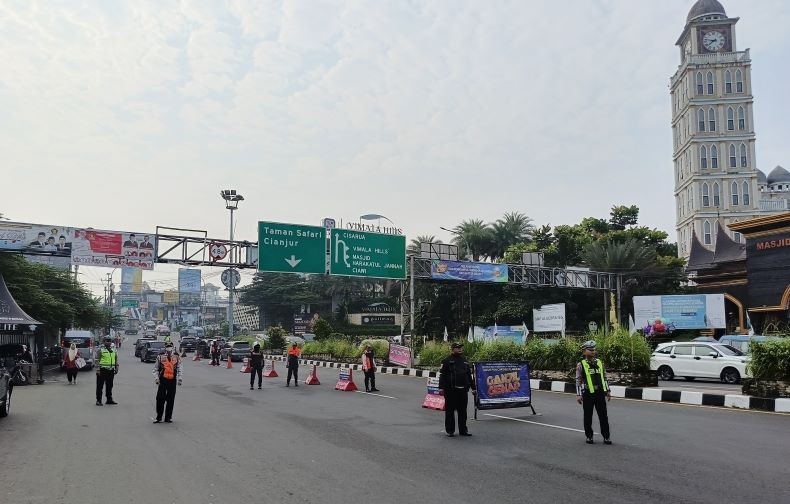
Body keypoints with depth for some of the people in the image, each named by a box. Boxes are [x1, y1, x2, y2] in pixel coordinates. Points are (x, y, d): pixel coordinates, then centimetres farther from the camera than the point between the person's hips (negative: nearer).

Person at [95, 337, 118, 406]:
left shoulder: (114, 350, 13)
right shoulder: (101, 350, -3)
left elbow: (116, 360, 19)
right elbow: (97, 360, -7)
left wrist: (116, 368, 13)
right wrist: (97, 370, -14)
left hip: (111, 371, 5)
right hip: (102, 370, -5)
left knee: (109, 386, 11)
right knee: (100, 386, 0)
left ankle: (109, 399, 19)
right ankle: (98, 400, 6)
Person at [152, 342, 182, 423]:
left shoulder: (177, 358, 8)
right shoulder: (160, 357, 5)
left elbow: (180, 369, 9)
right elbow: (155, 368, 10)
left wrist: (180, 378, 1)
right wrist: (157, 378, 0)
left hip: (172, 381, 1)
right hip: (163, 380, -1)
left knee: (171, 400, 5)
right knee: (160, 399, -3)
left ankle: (168, 417, 15)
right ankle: (159, 417, 8)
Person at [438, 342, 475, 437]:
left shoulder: (464, 361, 17)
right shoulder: (447, 361, 0)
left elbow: (469, 375, 22)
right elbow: (442, 375, -4)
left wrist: (473, 388, 19)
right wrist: (441, 387, -12)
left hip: (463, 390, 5)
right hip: (450, 390, -5)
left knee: (463, 411, 9)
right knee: (450, 411, 0)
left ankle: (463, 429, 18)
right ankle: (450, 430, 8)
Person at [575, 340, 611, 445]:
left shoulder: (600, 363, 9)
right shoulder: (581, 365, -3)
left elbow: (604, 378, 15)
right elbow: (578, 381, -5)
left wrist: (608, 391, 14)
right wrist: (578, 395, -9)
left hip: (600, 393, 3)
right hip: (588, 394, -3)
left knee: (603, 416, 5)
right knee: (588, 416, 6)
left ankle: (606, 437, 14)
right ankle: (589, 436, 18)